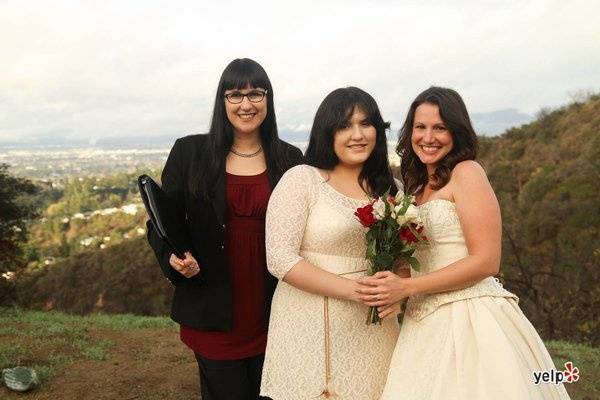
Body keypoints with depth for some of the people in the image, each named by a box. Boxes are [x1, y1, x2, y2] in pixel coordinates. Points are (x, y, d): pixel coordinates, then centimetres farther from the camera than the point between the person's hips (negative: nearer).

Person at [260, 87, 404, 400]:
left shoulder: (389, 189, 9)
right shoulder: (302, 179, -8)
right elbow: (280, 258, -15)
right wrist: (354, 289, -18)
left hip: (374, 331, 5)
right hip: (311, 331, -4)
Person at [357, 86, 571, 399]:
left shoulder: (466, 172, -7)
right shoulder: (418, 186, 15)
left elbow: (486, 261, -15)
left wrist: (406, 287, -16)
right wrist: (390, 291, 1)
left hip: (469, 318, -6)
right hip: (425, 323, 7)